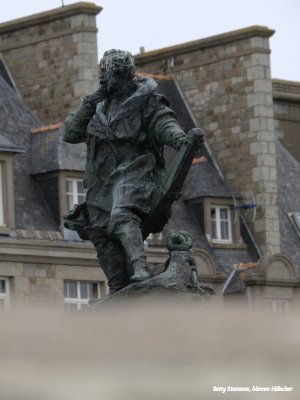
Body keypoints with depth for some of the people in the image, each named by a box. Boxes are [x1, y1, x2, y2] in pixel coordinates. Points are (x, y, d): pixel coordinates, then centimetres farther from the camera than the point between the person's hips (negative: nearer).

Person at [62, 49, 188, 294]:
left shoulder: (145, 100, 2)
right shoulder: (99, 105, 18)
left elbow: (163, 122, -14)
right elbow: (70, 134, 14)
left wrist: (178, 137, -37)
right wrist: (86, 108, -2)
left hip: (134, 171, -7)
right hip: (104, 178, 7)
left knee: (122, 216, -32)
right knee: (101, 233, 6)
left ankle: (141, 270, -48)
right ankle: (119, 289, 13)